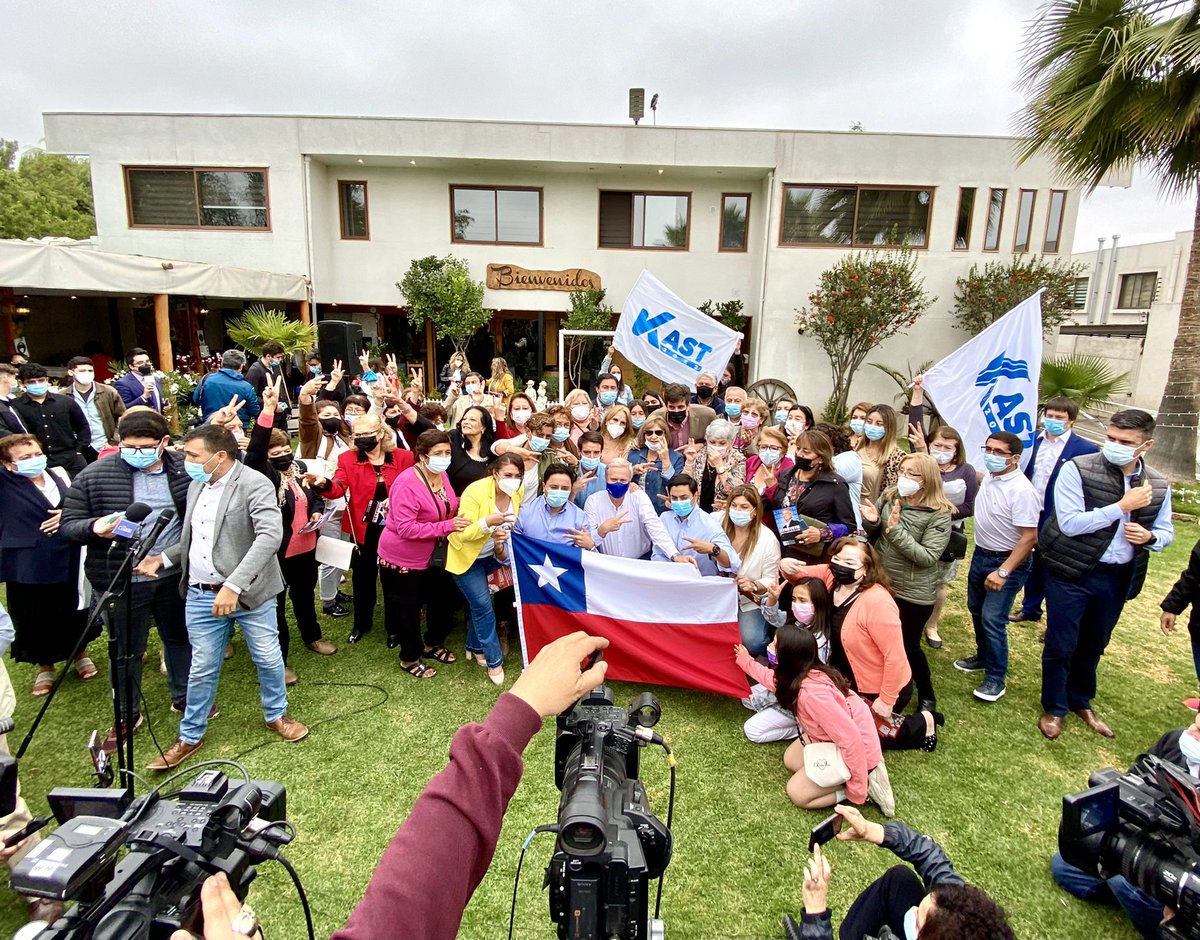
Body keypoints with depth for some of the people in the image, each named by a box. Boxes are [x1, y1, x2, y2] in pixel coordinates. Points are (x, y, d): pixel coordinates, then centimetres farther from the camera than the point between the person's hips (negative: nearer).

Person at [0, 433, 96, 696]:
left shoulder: (58, 474, 2)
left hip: (69, 561, 3)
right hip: (28, 567, -2)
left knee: (76, 613, 17)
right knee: (37, 620, 11)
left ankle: (80, 654, 41)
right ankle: (44, 667, 35)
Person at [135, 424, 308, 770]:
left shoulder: (255, 484, -16)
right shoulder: (196, 485, 9)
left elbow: (270, 535, -29)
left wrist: (233, 586, -33)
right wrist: (164, 558, 3)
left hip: (249, 592, -5)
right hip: (201, 595, 6)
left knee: (268, 659, 10)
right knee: (202, 669, 14)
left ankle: (276, 714, 34)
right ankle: (190, 737, 32)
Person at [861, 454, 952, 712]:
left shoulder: (938, 514, -17)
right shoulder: (888, 496, -5)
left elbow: (927, 557, -23)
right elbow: (873, 534, 7)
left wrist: (896, 530, -29)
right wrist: (872, 522, -15)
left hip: (913, 593, -4)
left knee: (908, 645, 10)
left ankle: (927, 697, 36)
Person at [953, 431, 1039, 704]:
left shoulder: (1021, 491, -26)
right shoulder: (989, 477, -2)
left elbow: (1029, 537, -26)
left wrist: (1003, 572, -27)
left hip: (1007, 561, -8)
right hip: (981, 554, 9)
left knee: (992, 620, -7)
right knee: (976, 610, 20)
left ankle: (996, 679, 8)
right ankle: (984, 656, 40)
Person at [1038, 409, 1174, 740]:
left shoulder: (1158, 486, 1)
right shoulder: (1078, 469, -15)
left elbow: (1166, 532, 13)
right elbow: (1070, 523, -21)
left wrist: (1148, 536, -10)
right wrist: (1123, 506, -23)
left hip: (1118, 579, 5)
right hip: (1072, 573, -4)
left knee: (1094, 644, 21)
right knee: (1060, 645, 5)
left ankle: (1081, 702, 42)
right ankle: (1054, 708, 26)